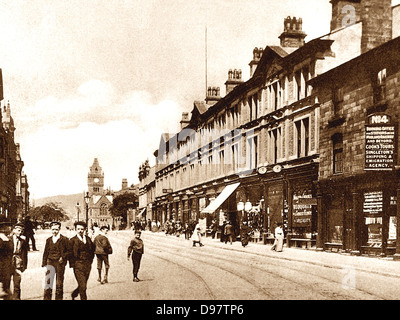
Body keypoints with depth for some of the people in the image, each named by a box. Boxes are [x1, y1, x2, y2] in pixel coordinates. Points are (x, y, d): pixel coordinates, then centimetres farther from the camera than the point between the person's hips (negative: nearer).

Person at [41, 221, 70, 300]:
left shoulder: (64, 239, 0)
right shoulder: (48, 240, 12)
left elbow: (69, 251, 0)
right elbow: (45, 253, 13)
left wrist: (63, 257, -13)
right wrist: (44, 264, 7)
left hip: (60, 263, -2)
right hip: (50, 262, 2)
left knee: (59, 284, 4)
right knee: (48, 283, -5)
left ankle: (59, 298, 14)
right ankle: (46, 298, 1)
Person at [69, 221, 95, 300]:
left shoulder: (88, 239, 10)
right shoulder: (73, 240, -2)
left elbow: (92, 250, 20)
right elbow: (70, 253, -2)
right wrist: (73, 264, -6)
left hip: (87, 265, 5)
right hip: (78, 265, -5)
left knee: (83, 285, 13)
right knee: (82, 286, -11)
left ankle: (74, 294, 39)